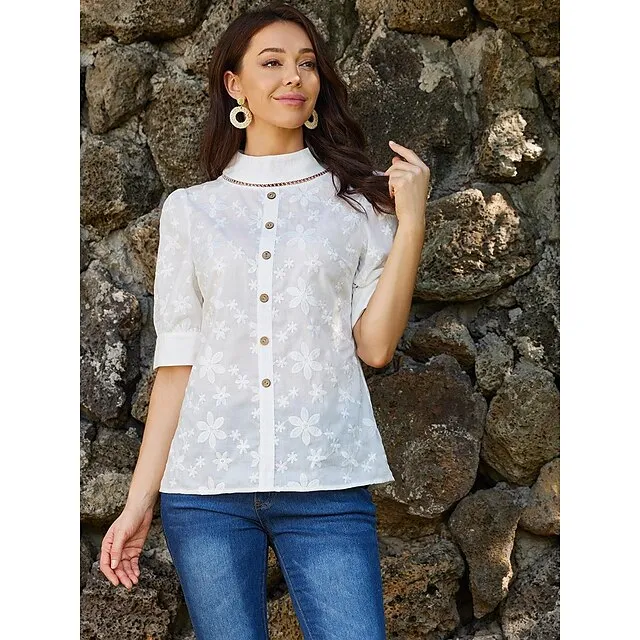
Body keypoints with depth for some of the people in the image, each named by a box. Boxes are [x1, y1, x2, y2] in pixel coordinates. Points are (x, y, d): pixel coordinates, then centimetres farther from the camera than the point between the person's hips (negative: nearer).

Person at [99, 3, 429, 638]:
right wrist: (139, 502, 4)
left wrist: (411, 224, -6)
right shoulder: (190, 209, 10)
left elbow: (375, 346, 1)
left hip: (327, 484, 0)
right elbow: (176, 360, 8)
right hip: (206, 488, 1)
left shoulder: (358, 199, 8)